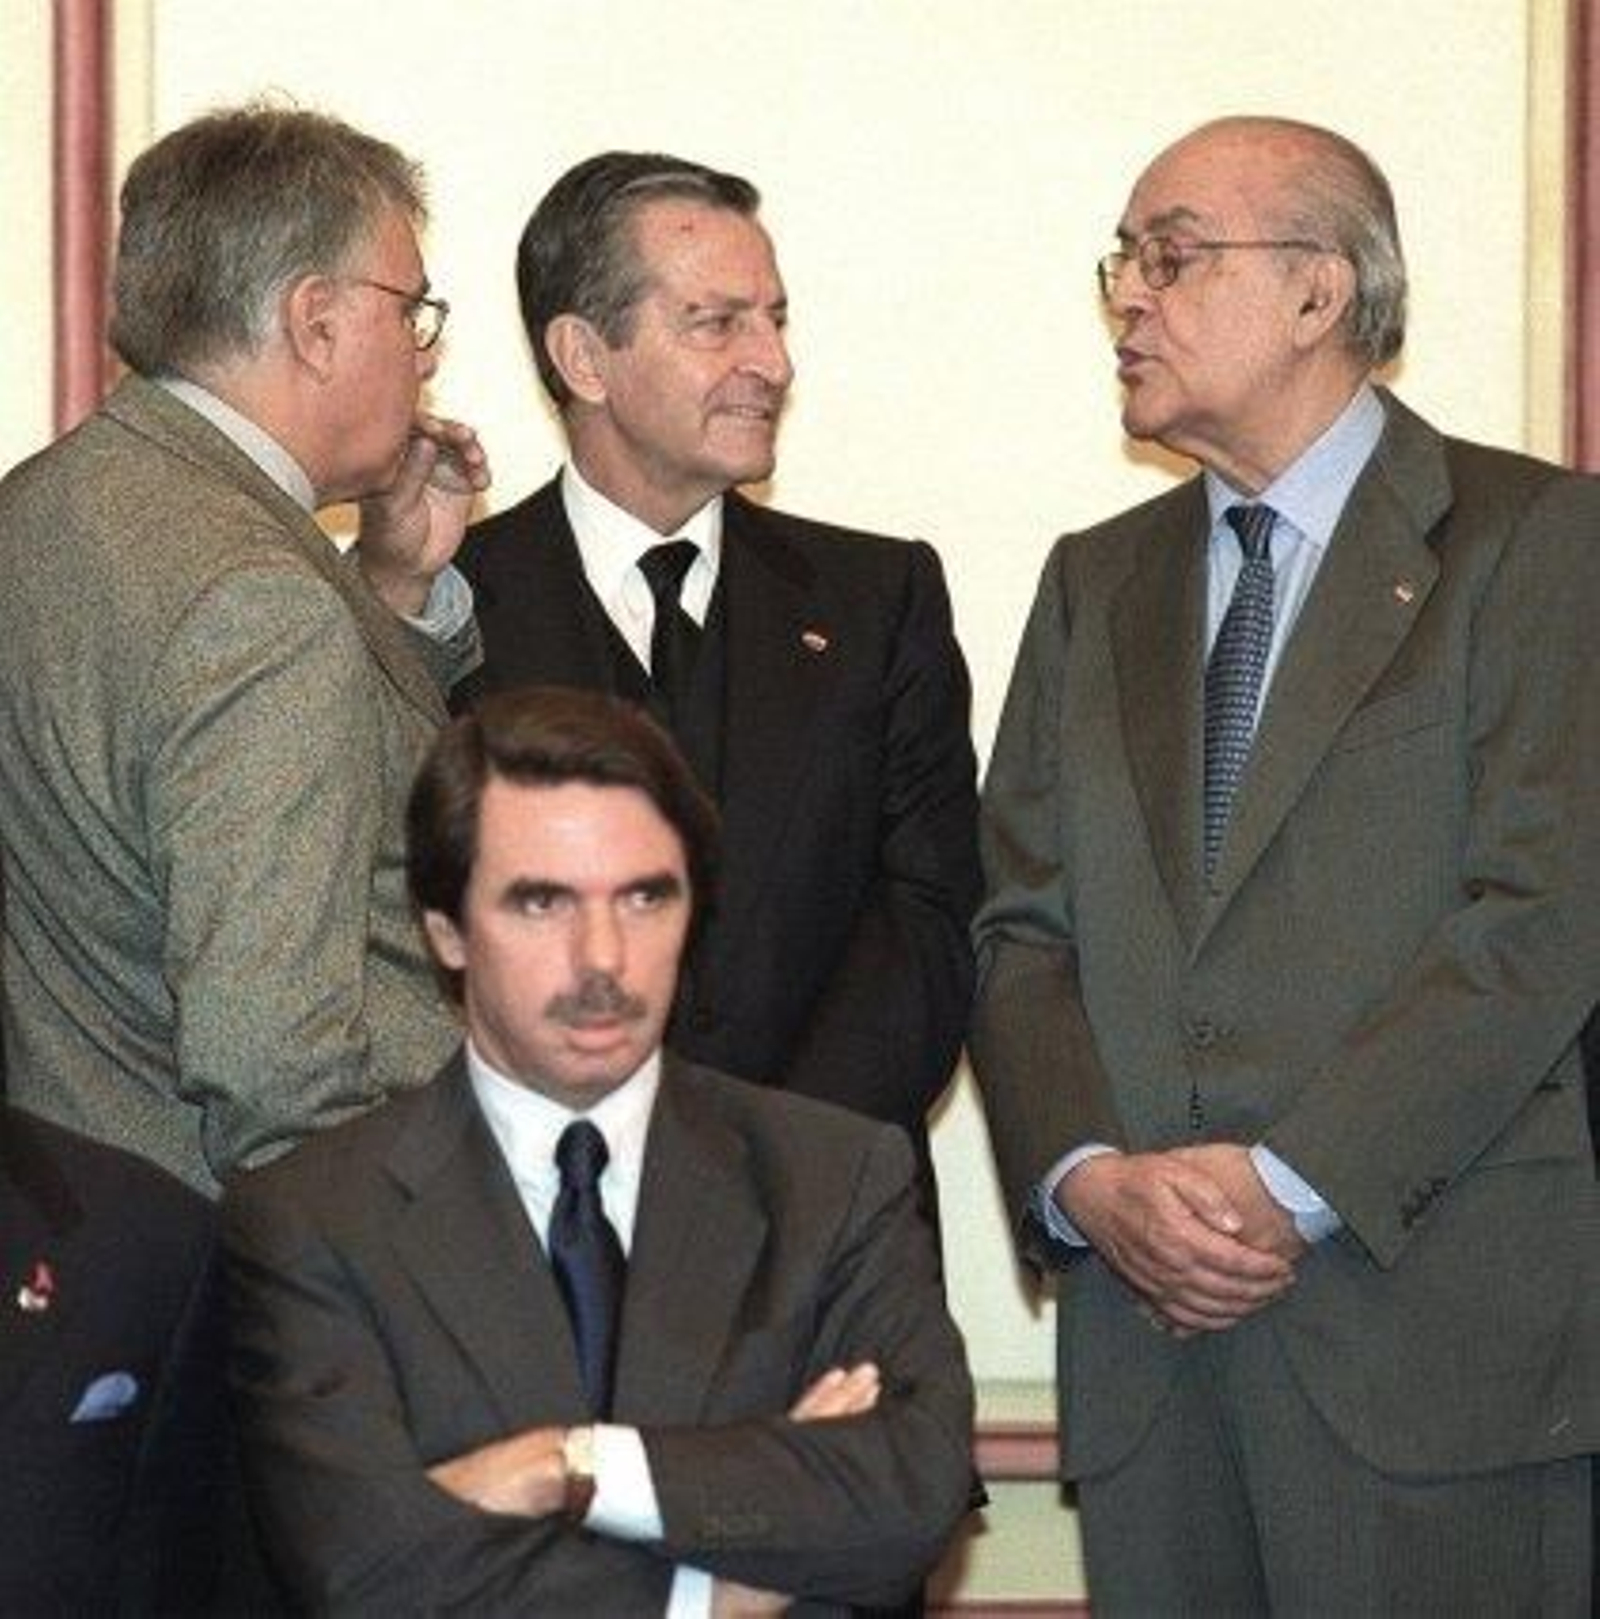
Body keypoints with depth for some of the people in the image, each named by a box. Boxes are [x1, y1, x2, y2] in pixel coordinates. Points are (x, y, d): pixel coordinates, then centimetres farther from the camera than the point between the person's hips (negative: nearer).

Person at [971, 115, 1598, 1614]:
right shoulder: (1097, 583, 18)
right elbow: (1021, 931, 11)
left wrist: (1285, 1183, -15)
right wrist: (1088, 1179, -8)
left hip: (1433, 1321, -4)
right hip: (1144, 1322, 5)